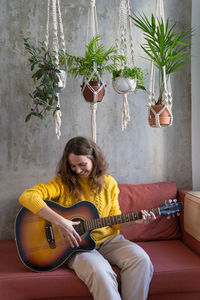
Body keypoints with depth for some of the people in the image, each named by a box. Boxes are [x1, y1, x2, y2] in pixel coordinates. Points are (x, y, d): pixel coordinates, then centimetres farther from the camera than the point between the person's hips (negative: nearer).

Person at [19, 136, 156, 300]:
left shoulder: (108, 182, 6)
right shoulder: (63, 182, -4)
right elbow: (27, 196, -19)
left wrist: (136, 220, -8)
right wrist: (59, 221, -28)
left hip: (108, 239, 4)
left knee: (141, 260, -22)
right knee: (100, 272, -34)